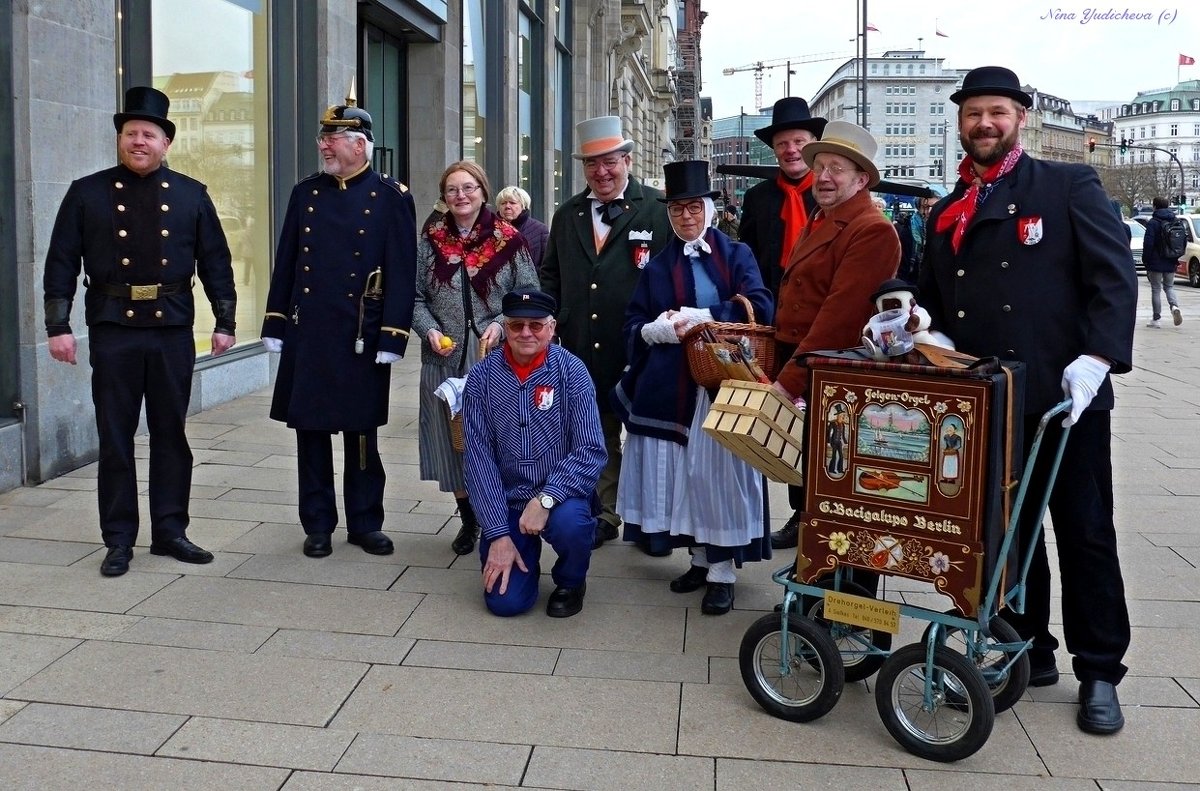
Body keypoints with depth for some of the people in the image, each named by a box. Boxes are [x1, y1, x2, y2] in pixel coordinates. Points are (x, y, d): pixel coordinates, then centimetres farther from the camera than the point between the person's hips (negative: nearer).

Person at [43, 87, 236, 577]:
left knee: (171, 434, 8)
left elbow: (216, 262, 8)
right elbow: (61, 263, 3)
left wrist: (225, 322, 4)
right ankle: (118, 540, 14)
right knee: (115, 437, 4)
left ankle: (170, 532, 19)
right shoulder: (87, 193, 4)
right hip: (113, 330, -1)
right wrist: (58, 326, -3)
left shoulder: (191, 195, 7)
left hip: (174, 329, 1)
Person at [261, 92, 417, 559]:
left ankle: (366, 523, 19)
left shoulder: (392, 198, -3)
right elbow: (285, 263, 11)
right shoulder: (305, 193, 9)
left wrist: (392, 337, -11)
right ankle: (318, 525, 19)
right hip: (307, 335, 3)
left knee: (362, 434, 7)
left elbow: (402, 273, -6)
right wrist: (275, 325, 7)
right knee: (310, 430, 8)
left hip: (361, 337, -3)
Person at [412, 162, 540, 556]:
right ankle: (468, 519, 23)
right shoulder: (430, 240, 6)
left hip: (497, 357, -2)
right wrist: (430, 330, -9)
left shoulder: (509, 239, 0)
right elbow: (415, 296, 8)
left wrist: (501, 324, -13)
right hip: (445, 358, 2)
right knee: (451, 439, 7)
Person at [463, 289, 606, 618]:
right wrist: (498, 534, -13)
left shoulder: (571, 371, -10)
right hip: (508, 501, 1)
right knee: (505, 600, -12)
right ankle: (528, 556, 25)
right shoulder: (482, 376, -6)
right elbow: (479, 458, -7)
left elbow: (591, 451, -15)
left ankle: (570, 583, 1)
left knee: (570, 522, -34)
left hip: (560, 496, -1)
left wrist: (545, 499, -28)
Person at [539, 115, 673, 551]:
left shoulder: (658, 210, -6)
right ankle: (605, 515, 26)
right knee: (599, 438, 15)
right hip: (581, 352, 4)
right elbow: (550, 275, 16)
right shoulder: (567, 214, 9)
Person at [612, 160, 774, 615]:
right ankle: (701, 558, 20)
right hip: (672, 388, 4)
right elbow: (634, 326, 9)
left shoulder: (736, 255, 5)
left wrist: (698, 318, -15)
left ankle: (724, 571, 5)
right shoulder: (657, 266, 15)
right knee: (684, 473, 6)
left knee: (718, 471, -3)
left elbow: (758, 309, -10)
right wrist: (658, 329, -13)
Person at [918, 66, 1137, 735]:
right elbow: (934, 304, 18)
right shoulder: (947, 214, 15)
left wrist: (1097, 358, -19)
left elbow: (1114, 277, -7)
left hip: (1065, 396, -4)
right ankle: (1029, 650, 26)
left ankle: (1100, 673, 16)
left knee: (1086, 534, 4)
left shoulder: (1070, 185, 1)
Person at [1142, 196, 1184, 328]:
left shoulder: (1153, 223, -11)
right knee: (1169, 287, 17)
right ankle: (1175, 306, -11)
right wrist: (1176, 259, 18)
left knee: (1156, 290, 2)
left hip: (1156, 263, -5)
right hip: (1170, 263, 5)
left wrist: (1145, 260, -7)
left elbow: (1148, 243, -15)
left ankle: (1157, 319, 3)